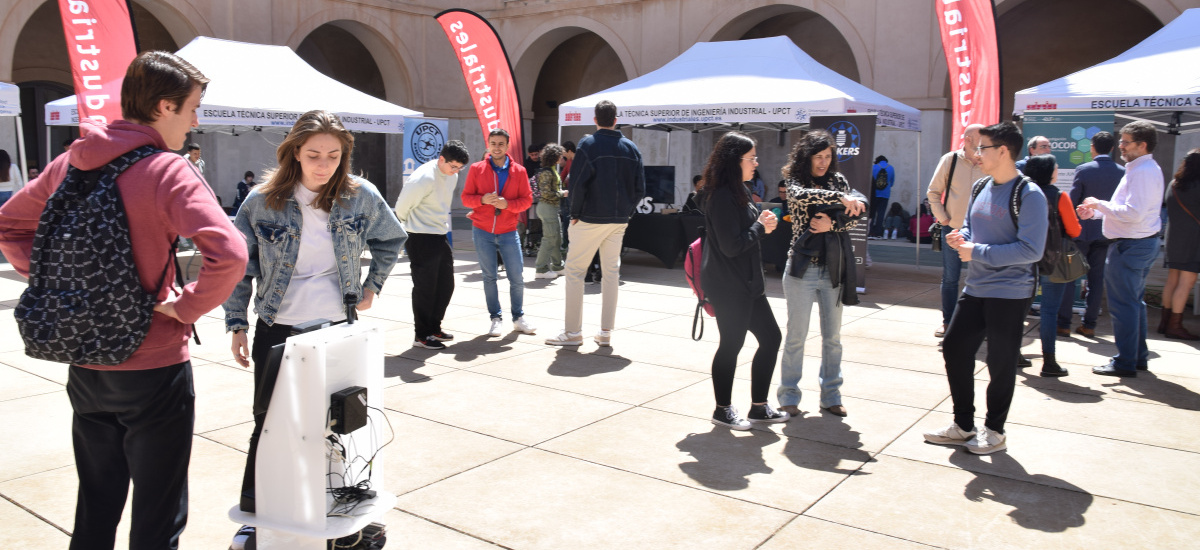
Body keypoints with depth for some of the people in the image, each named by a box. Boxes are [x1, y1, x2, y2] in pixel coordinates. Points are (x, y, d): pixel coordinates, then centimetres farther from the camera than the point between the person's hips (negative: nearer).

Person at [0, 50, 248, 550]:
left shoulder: (71, 162, 4)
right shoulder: (168, 172, -17)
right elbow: (228, 254, -31)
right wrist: (185, 307, -16)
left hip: (85, 365, 7)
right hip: (154, 368, -7)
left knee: (95, 508, 24)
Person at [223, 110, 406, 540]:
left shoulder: (361, 196, -4)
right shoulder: (262, 200, -7)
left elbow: (392, 238, 14)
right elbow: (238, 266, 0)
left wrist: (372, 285, 8)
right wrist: (237, 324, -3)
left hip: (338, 328, 1)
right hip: (278, 330, -1)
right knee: (269, 423, 7)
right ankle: (253, 516, 24)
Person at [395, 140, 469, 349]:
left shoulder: (452, 176, 6)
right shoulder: (424, 177, -20)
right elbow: (402, 207, -11)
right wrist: (412, 226, 5)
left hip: (441, 237, 8)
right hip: (421, 239, -8)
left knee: (446, 285, 13)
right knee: (425, 288, 0)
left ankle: (434, 328, 28)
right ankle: (422, 335, 12)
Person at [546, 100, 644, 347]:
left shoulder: (588, 144, -8)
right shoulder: (631, 148, 7)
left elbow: (577, 182, -14)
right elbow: (640, 188, 7)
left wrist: (575, 213, -3)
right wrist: (625, 211, 13)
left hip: (591, 218, -5)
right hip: (619, 220, 5)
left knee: (574, 270, 2)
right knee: (611, 271, 11)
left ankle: (573, 331, 1)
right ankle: (606, 332, 12)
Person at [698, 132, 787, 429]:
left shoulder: (737, 192, 13)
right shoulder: (722, 196, -20)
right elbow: (732, 245, -23)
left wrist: (763, 222, 2)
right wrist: (761, 227, -10)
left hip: (746, 282, 10)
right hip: (728, 285, -10)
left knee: (770, 337, 12)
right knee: (732, 344, 3)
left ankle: (759, 406, 23)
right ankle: (723, 410, 21)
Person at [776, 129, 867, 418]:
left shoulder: (837, 179, 7)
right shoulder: (795, 181, -2)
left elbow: (854, 216, 2)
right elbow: (801, 196, -26)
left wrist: (832, 225, -15)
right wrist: (840, 198, -33)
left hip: (833, 269, 4)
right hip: (802, 268, -4)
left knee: (833, 337, 10)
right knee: (796, 336, 3)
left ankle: (831, 396, 21)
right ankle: (788, 397, 14)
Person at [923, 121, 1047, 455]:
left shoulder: (1028, 195, -16)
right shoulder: (981, 187, 9)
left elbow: (1031, 250, -22)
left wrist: (977, 252, -21)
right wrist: (961, 237, -2)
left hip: (1009, 294, -8)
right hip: (975, 289, 8)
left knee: (1000, 364, 5)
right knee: (954, 349, 10)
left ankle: (994, 432, 23)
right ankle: (963, 426, 25)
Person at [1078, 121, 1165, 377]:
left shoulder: (1142, 172, -19)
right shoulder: (1146, 169, 15)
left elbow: (1133, 213, -26)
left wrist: (1100, 204, -16)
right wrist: (1097, 211, 13)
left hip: (1130, 246, -11)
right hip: (1144, 242, 11)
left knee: (1123, 304, -4)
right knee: (1134, 301, 18)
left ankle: (1125, 363, 2)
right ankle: (1139, 356, 28)